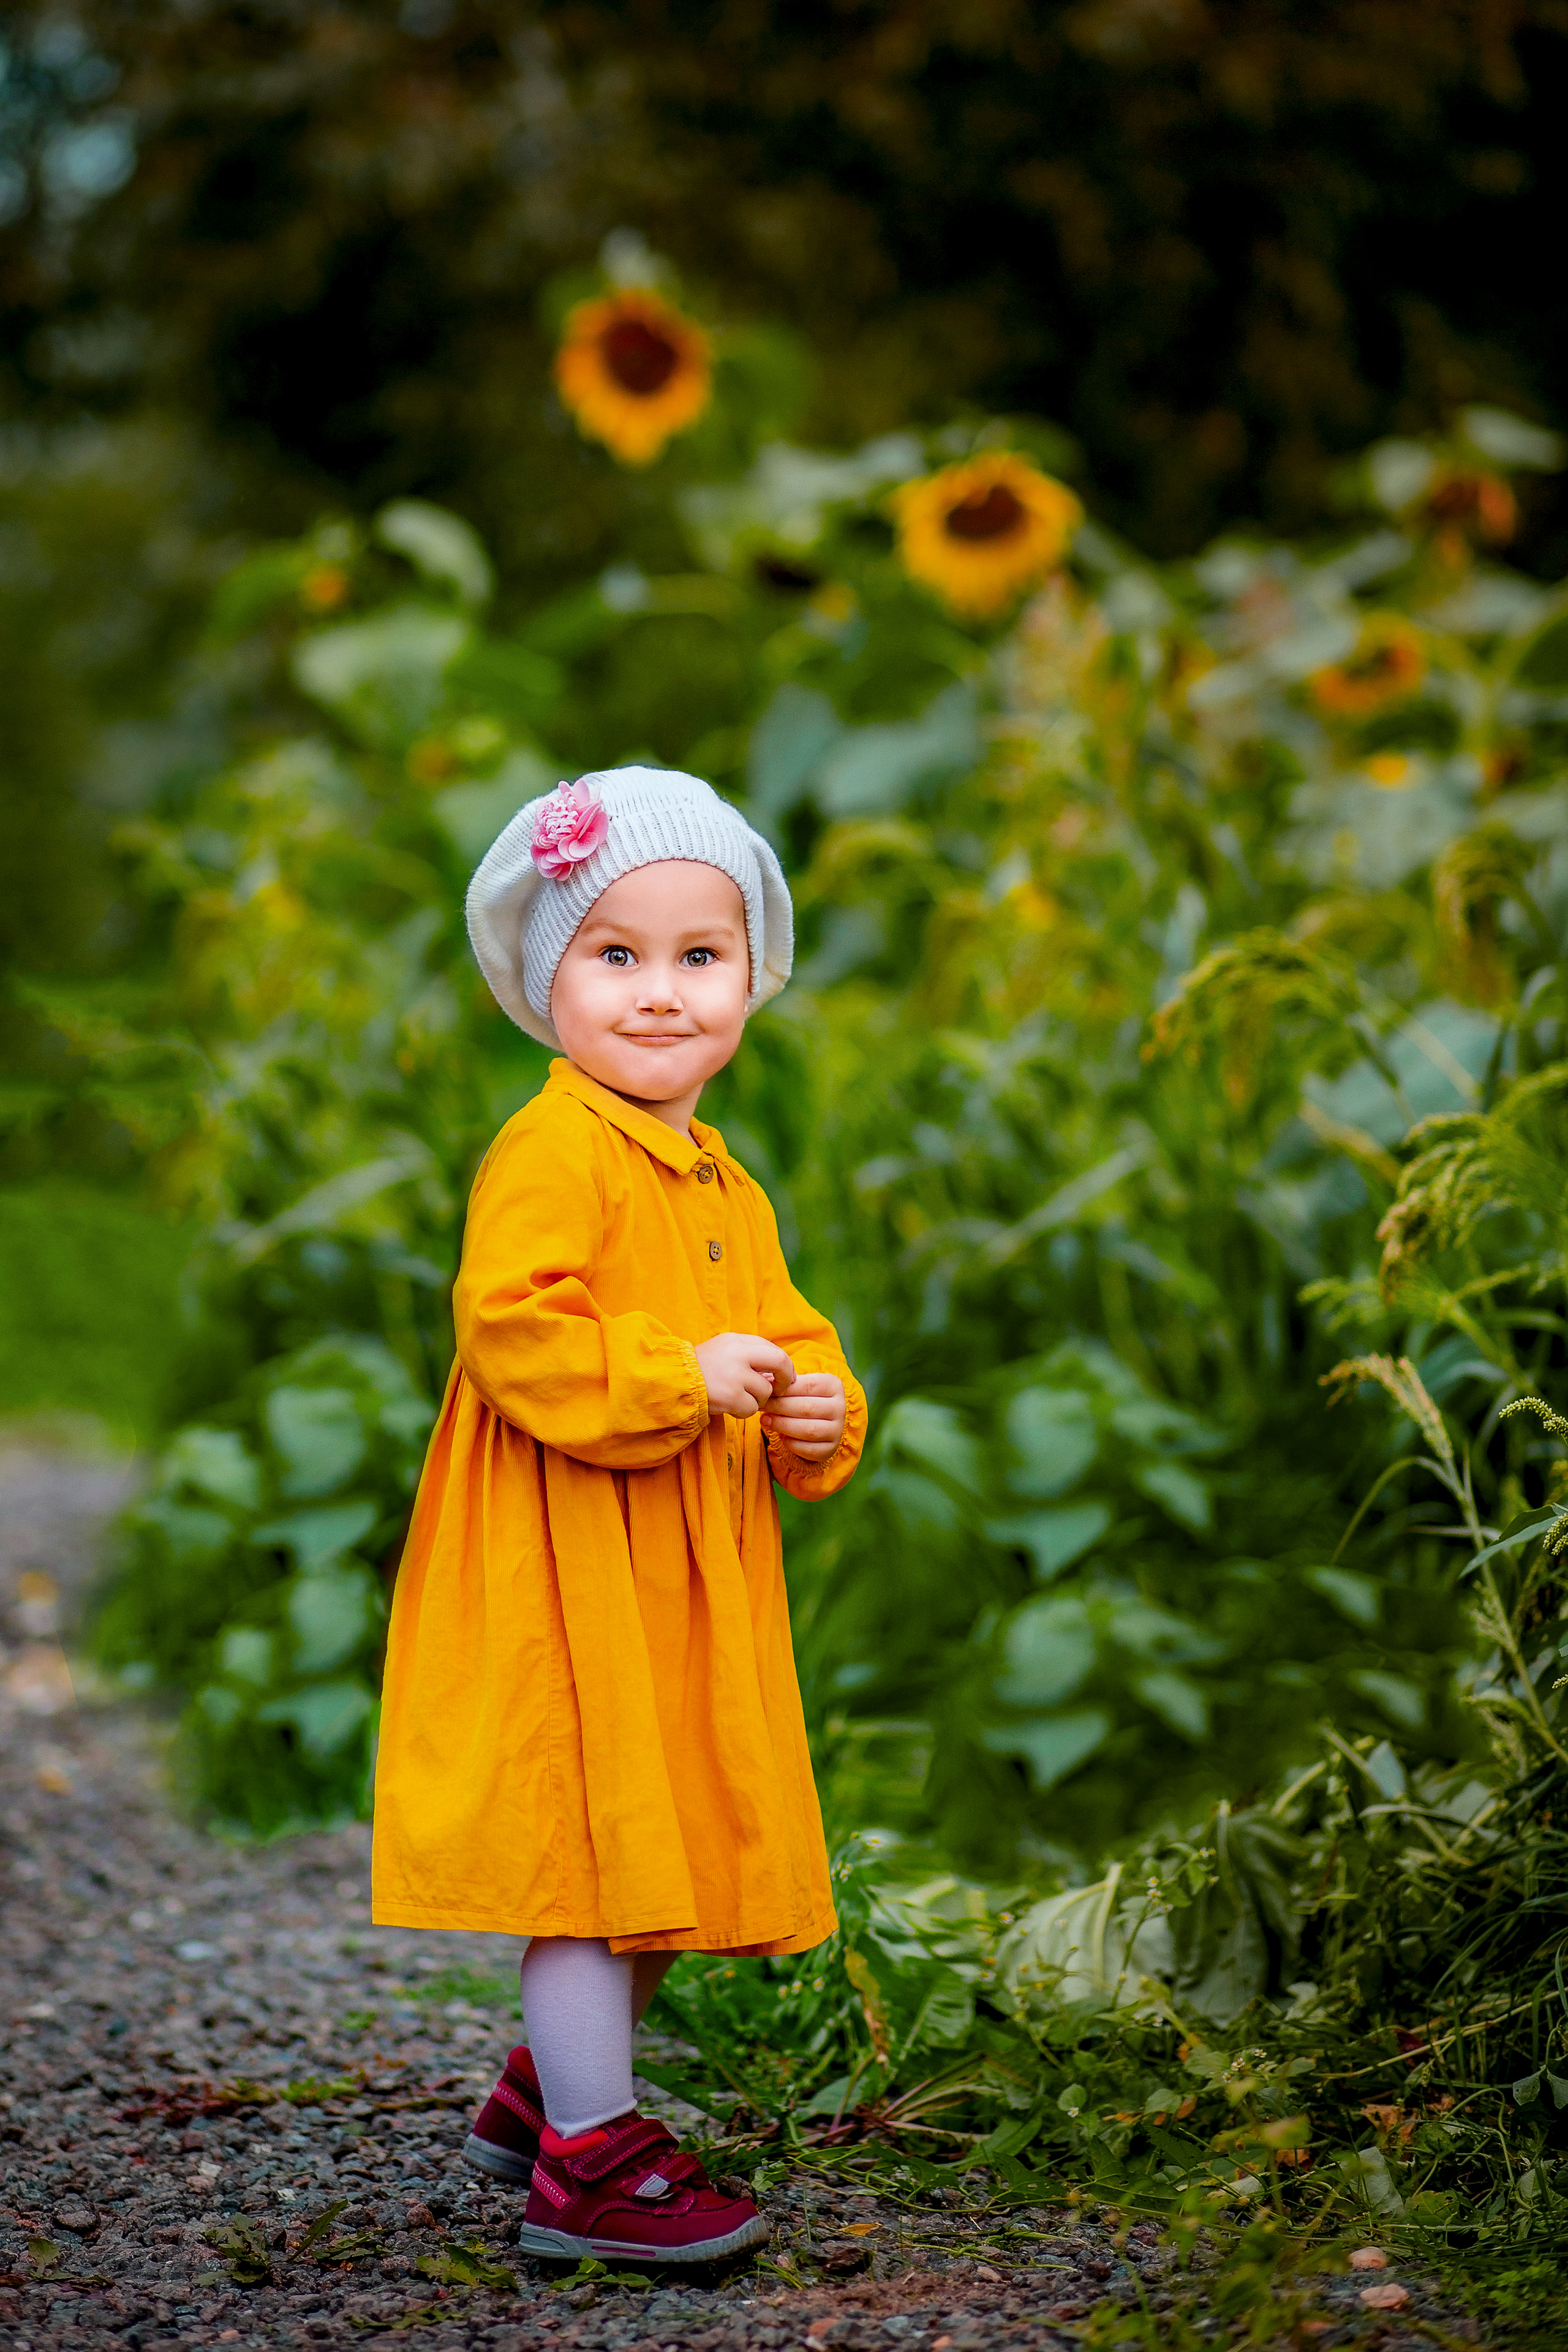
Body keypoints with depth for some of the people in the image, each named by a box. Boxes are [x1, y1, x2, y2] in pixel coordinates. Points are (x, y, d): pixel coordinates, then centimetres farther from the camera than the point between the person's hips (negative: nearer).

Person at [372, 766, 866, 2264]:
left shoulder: (727, 1190, 15)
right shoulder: (549, 1154, -13)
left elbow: (781, 1332, 23)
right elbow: (510, 1325, -23)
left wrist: (817, 1411, 2)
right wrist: (682, 1373, -23)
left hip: (690, 1582, 9)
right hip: (563, 1573, -9)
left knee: (665, 1855, 15)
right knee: (588, 1846, -5)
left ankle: (549, 2084, 34)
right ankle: (588, 2159, 2)